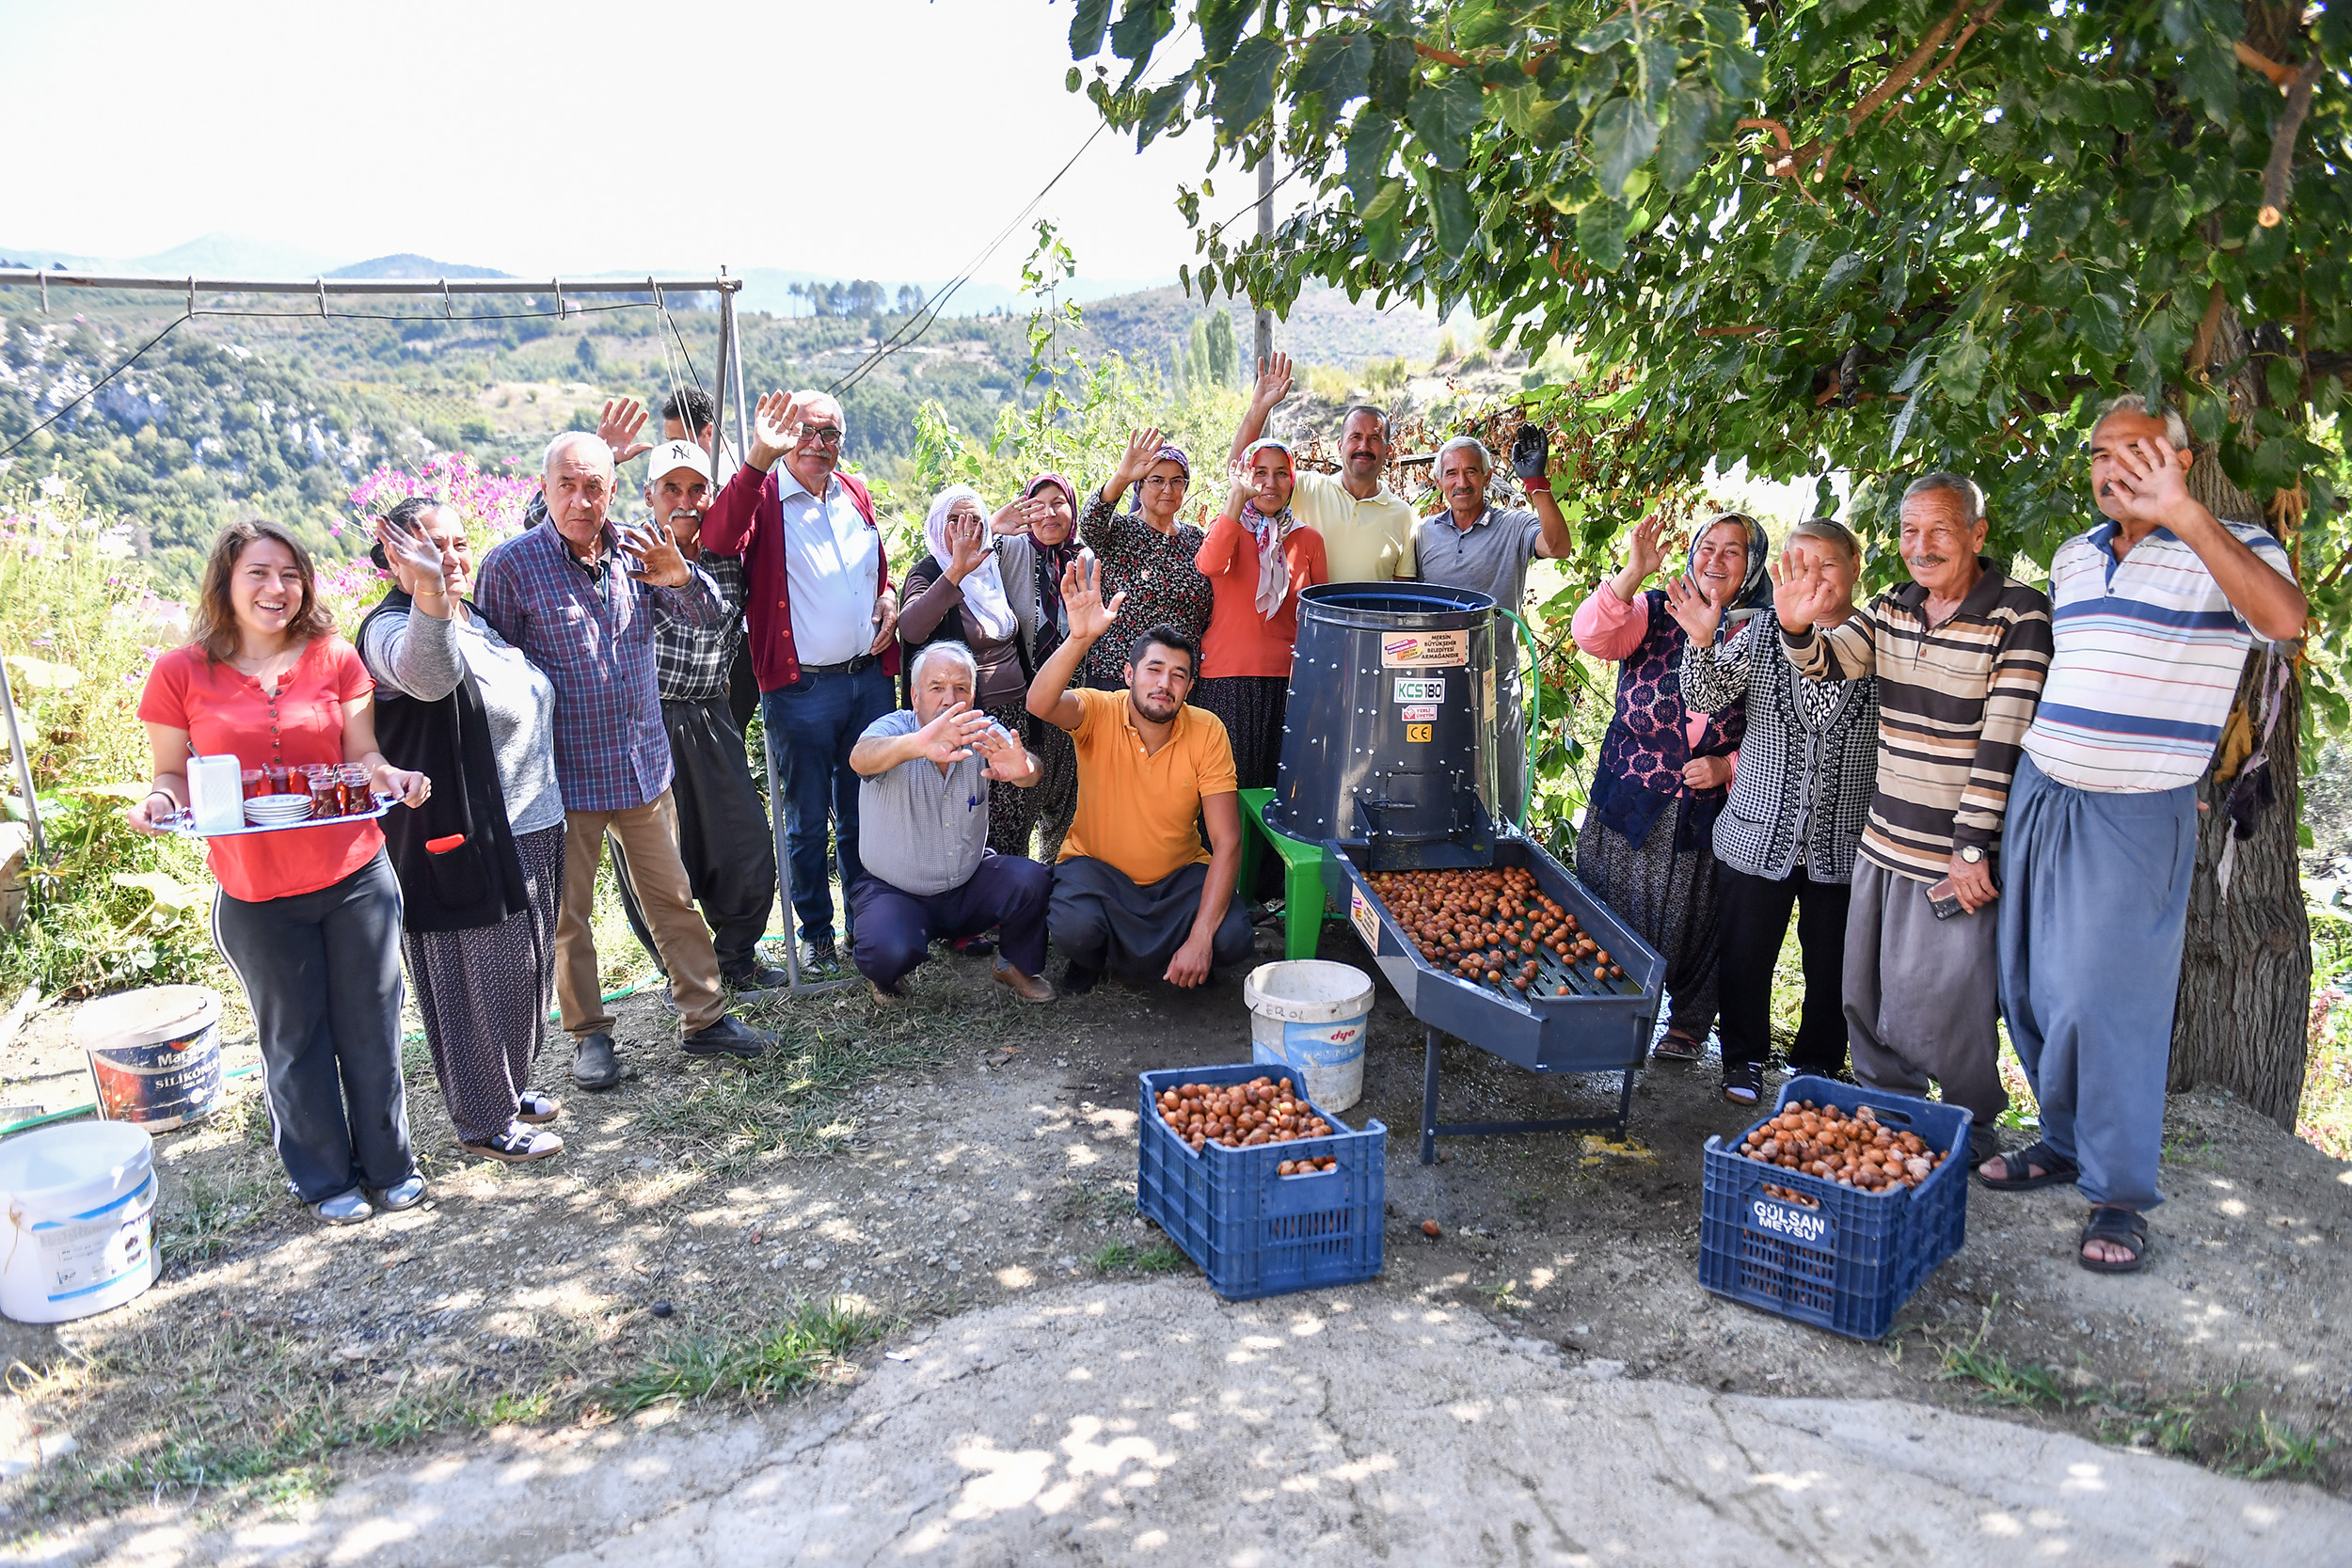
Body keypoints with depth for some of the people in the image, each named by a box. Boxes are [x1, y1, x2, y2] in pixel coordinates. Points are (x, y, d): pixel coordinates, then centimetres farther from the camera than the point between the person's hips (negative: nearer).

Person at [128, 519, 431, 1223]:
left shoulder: (336, 658, -1)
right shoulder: (180, 674, -4)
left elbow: (360, 754, 1)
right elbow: (173, 774, 3)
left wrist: (387, 775, -20)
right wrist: (159, 802, -18)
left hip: (354, 877, 1)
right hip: (257, 896, -1)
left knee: (371, 1026, 10)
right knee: (295, 1038, 13)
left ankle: (388, 1163, 30)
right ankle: (325, 1178, 32)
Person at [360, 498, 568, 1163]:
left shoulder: (476, 618, 10)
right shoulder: (392, 628, -17)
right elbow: (427, 674, -44)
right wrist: (428, 592, -59)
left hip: (530, 833, 9)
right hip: (461, 845, -9)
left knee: (523, 972, 20)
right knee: (476, 982, 2)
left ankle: (509, 1085, 38)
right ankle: (485, 1121, 17)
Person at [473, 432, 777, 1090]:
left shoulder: (634, 552, 3)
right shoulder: (510, 563, -9)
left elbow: (709, 614, 8)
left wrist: (682, 576, -16)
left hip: (645, 764, 4)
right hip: (564, 774, -3)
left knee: (673, 897, 11)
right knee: (569, 915, 9)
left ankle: (703, 1019, 23)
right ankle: (589, 1036, 25)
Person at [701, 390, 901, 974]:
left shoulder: (855, 494, 12)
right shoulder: (762, 494, -6)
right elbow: (720, 540, -29)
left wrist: (888, 601, 4)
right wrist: (758, 459, -38)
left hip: (869, 678, 5)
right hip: (800, 690, -5)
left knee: (863, 812, 15)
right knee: (807, 822, 7)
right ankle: (815, 933, 21)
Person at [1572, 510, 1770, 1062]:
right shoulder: (1655, 609, 0)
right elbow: (1591, 635, -19)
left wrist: (1728, 767, -13)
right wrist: (1633, 574, -31)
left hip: (1706, 812, -1)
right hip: (1629, 803, 1)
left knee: (1691, 919, 10)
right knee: (1612, 912, 10)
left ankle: (1689, 1022, 32)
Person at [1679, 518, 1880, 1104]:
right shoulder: (1760, 633, 1)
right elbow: (1705, 698, -10)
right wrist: (1702, 642, -26)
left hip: (1843, 843, 0)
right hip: (1759, 835, 1)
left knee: (1832, 966, 11)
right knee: (1745, 956, 10)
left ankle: (1817, 1066, 32)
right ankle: (1744, 1060, 30)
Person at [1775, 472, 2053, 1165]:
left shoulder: (2019, 614, -14)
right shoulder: (1893, 607, 6)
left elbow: (2003, 739, -17)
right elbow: (1828, 661, -5)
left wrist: (1971, 849, -19)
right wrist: (1798, 628, -29)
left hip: (1956, 855, -6)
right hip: (1883, 844, 6)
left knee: (1943, 1008, 1)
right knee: (1867, 997, 16)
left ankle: (1972, 1131, 24)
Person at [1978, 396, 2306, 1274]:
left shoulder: (2229, 551, -8)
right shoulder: (2071, 558, 12)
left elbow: (2285, 618, -30)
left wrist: (2182, 514, -37)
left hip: (2137, 815, -6)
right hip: (2041, 795, 6)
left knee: (2107, 1001, -5)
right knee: (2031, 991, 12)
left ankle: (2120, 1195, 10)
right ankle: (2065, 1143, 31)